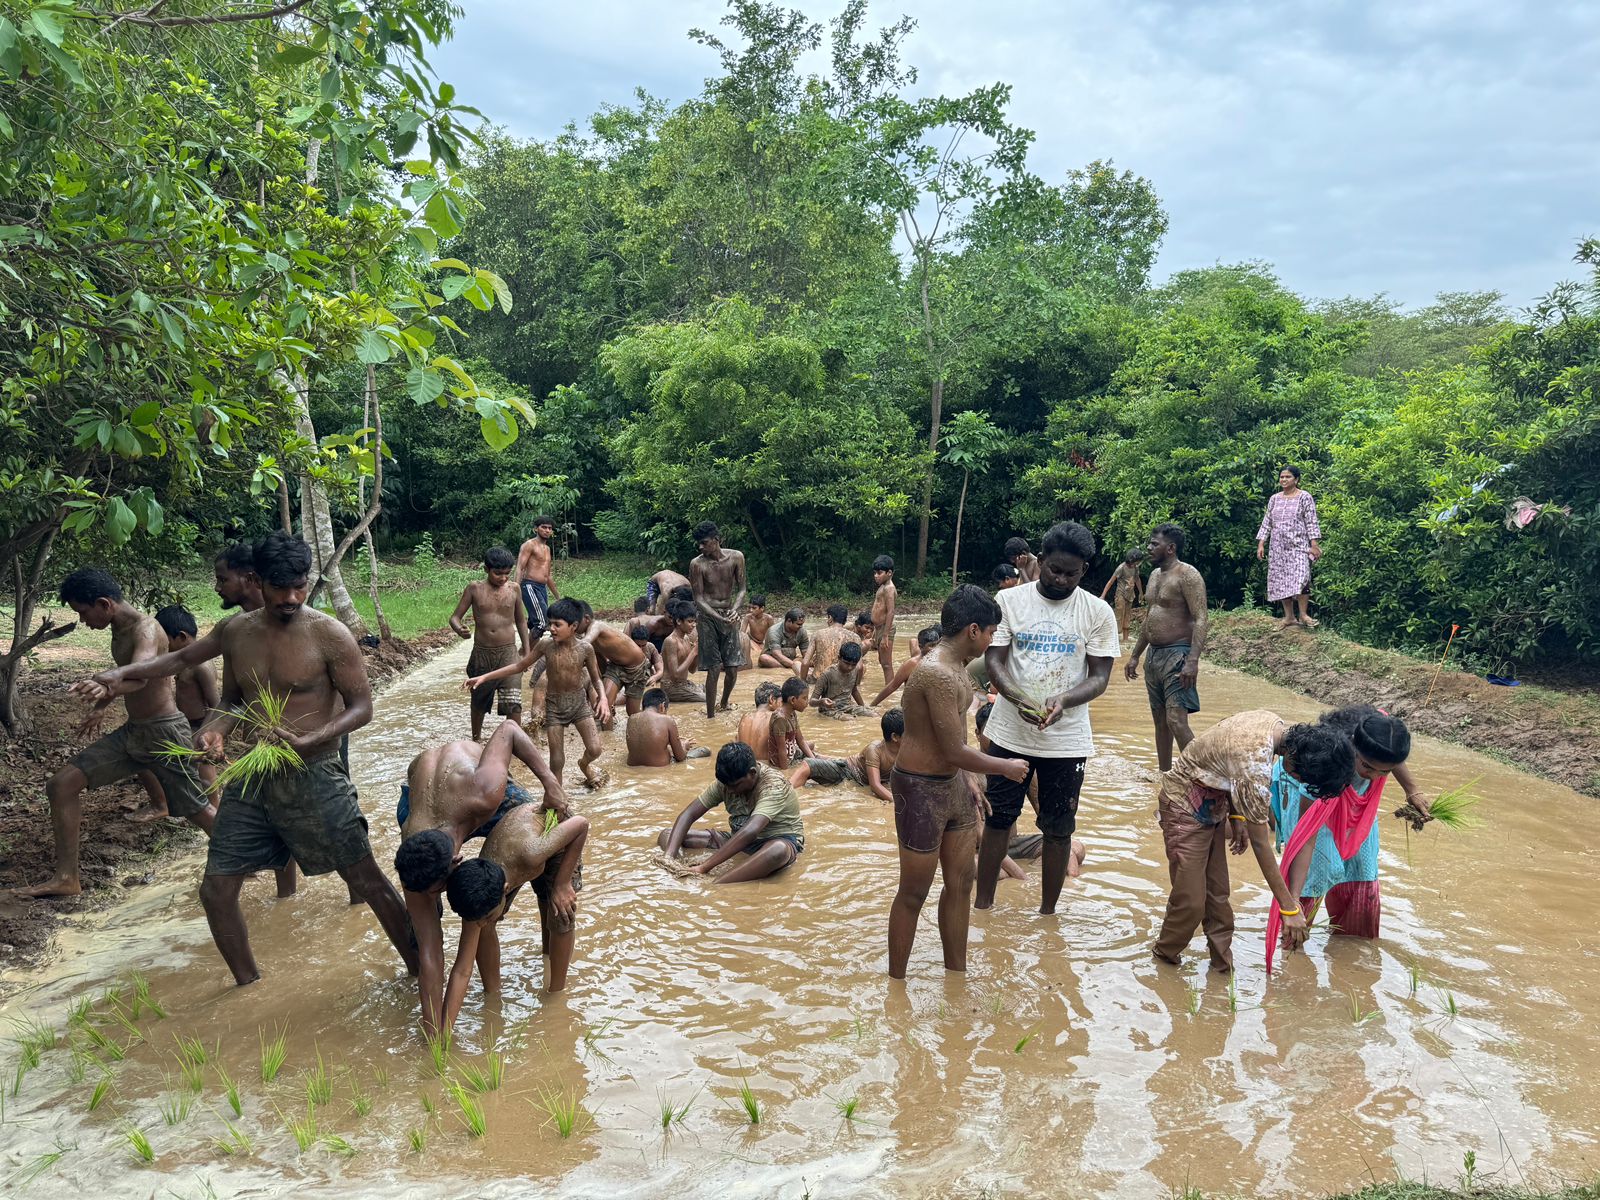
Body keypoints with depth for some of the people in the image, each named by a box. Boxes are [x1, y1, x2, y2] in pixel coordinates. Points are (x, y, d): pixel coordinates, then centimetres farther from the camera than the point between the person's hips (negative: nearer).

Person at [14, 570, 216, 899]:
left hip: (165, 733, -9)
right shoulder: (119, 630, 6)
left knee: (200, 812, -3)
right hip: (131, 732, 9)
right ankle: (66, 877, 8)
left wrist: (107, 687, -64)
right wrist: (101, 706, 38)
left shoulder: (145, 629, -22)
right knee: (62, 785, 1)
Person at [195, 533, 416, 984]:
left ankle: (420, 969, 14)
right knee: (215, 891, 6)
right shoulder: (236, 633, 4)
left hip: (314, 775, -5)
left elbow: (362, 706, -10)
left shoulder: (328, 634, -11)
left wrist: (307, 743, -24)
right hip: (251, 778, 5)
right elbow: (233, 700, 17)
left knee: (366, 879, -1)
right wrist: (214, 729, -6)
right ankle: (248, 984, 28)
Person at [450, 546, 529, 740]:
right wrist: (459, 629, -25)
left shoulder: (513, 589, 0)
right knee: (479, 702, 18)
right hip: (481, 652, 1)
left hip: (508, 651, -1)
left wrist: (526, 648, 14)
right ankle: (475, 741, 38)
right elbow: (455, 617, -2)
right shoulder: (474, 588, -3)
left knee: (513, 703, -15)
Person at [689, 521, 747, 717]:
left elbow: (741, 589, 0)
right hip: (708, 617, -3)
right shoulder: (697, 564, -11)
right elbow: (698, 598, -12)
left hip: (730, 615, 3)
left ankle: (724, 703, 36)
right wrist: (719, 617, -25)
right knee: (714, 669, -8)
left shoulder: (736, 557, -4)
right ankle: (710, 715, 1)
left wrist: (735, 610, -19)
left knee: (733, 667, 7)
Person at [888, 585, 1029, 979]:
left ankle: (956, 975, 32)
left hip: (951, 783, 10)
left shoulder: (955, 665, 7)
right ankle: (896, 981, 19)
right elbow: (955, 751, -23)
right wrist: (1005, 767, -9)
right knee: (914, 892, 4)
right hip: (921, 788, -10)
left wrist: (968, 783, 20)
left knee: (961, 883, 17)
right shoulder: (938, 673, -26)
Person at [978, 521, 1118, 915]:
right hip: (1010, 732, 0)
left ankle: (1047, 912, 26)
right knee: (998, 818, 12)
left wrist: (1064, 700, -24)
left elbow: (1100, 676, -4)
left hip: (1067, 738, 0)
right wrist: (1017, 698, -26)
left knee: (1058, 829, 9)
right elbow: (994, 661, -6)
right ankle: (982, 904, 27)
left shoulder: (1097, 612, -4)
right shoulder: (1009, 601, -4)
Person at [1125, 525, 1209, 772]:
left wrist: (1192, 661, -29)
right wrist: (1135, 656, 22)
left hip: (1177, 655, -9)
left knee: (1176, 720, -16)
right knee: (1160, 721, 13)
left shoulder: (1187, 575, -12)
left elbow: (1201, 619, -20)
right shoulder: (1155, 575, 16)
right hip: (1153, 655, 9)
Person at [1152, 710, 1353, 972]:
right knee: (1190, 901, -1)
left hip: (1212, 806, 9)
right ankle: (1164, 956, 23)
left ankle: (1223, 965, 23)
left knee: (1217, 895, 12)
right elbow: (1260, 845, -29)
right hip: (1185, 810, -9)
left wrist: (1236, 816, 8)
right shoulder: (1255, 765, -37)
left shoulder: (1274, 722, -12)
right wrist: (1289, 909, -22)